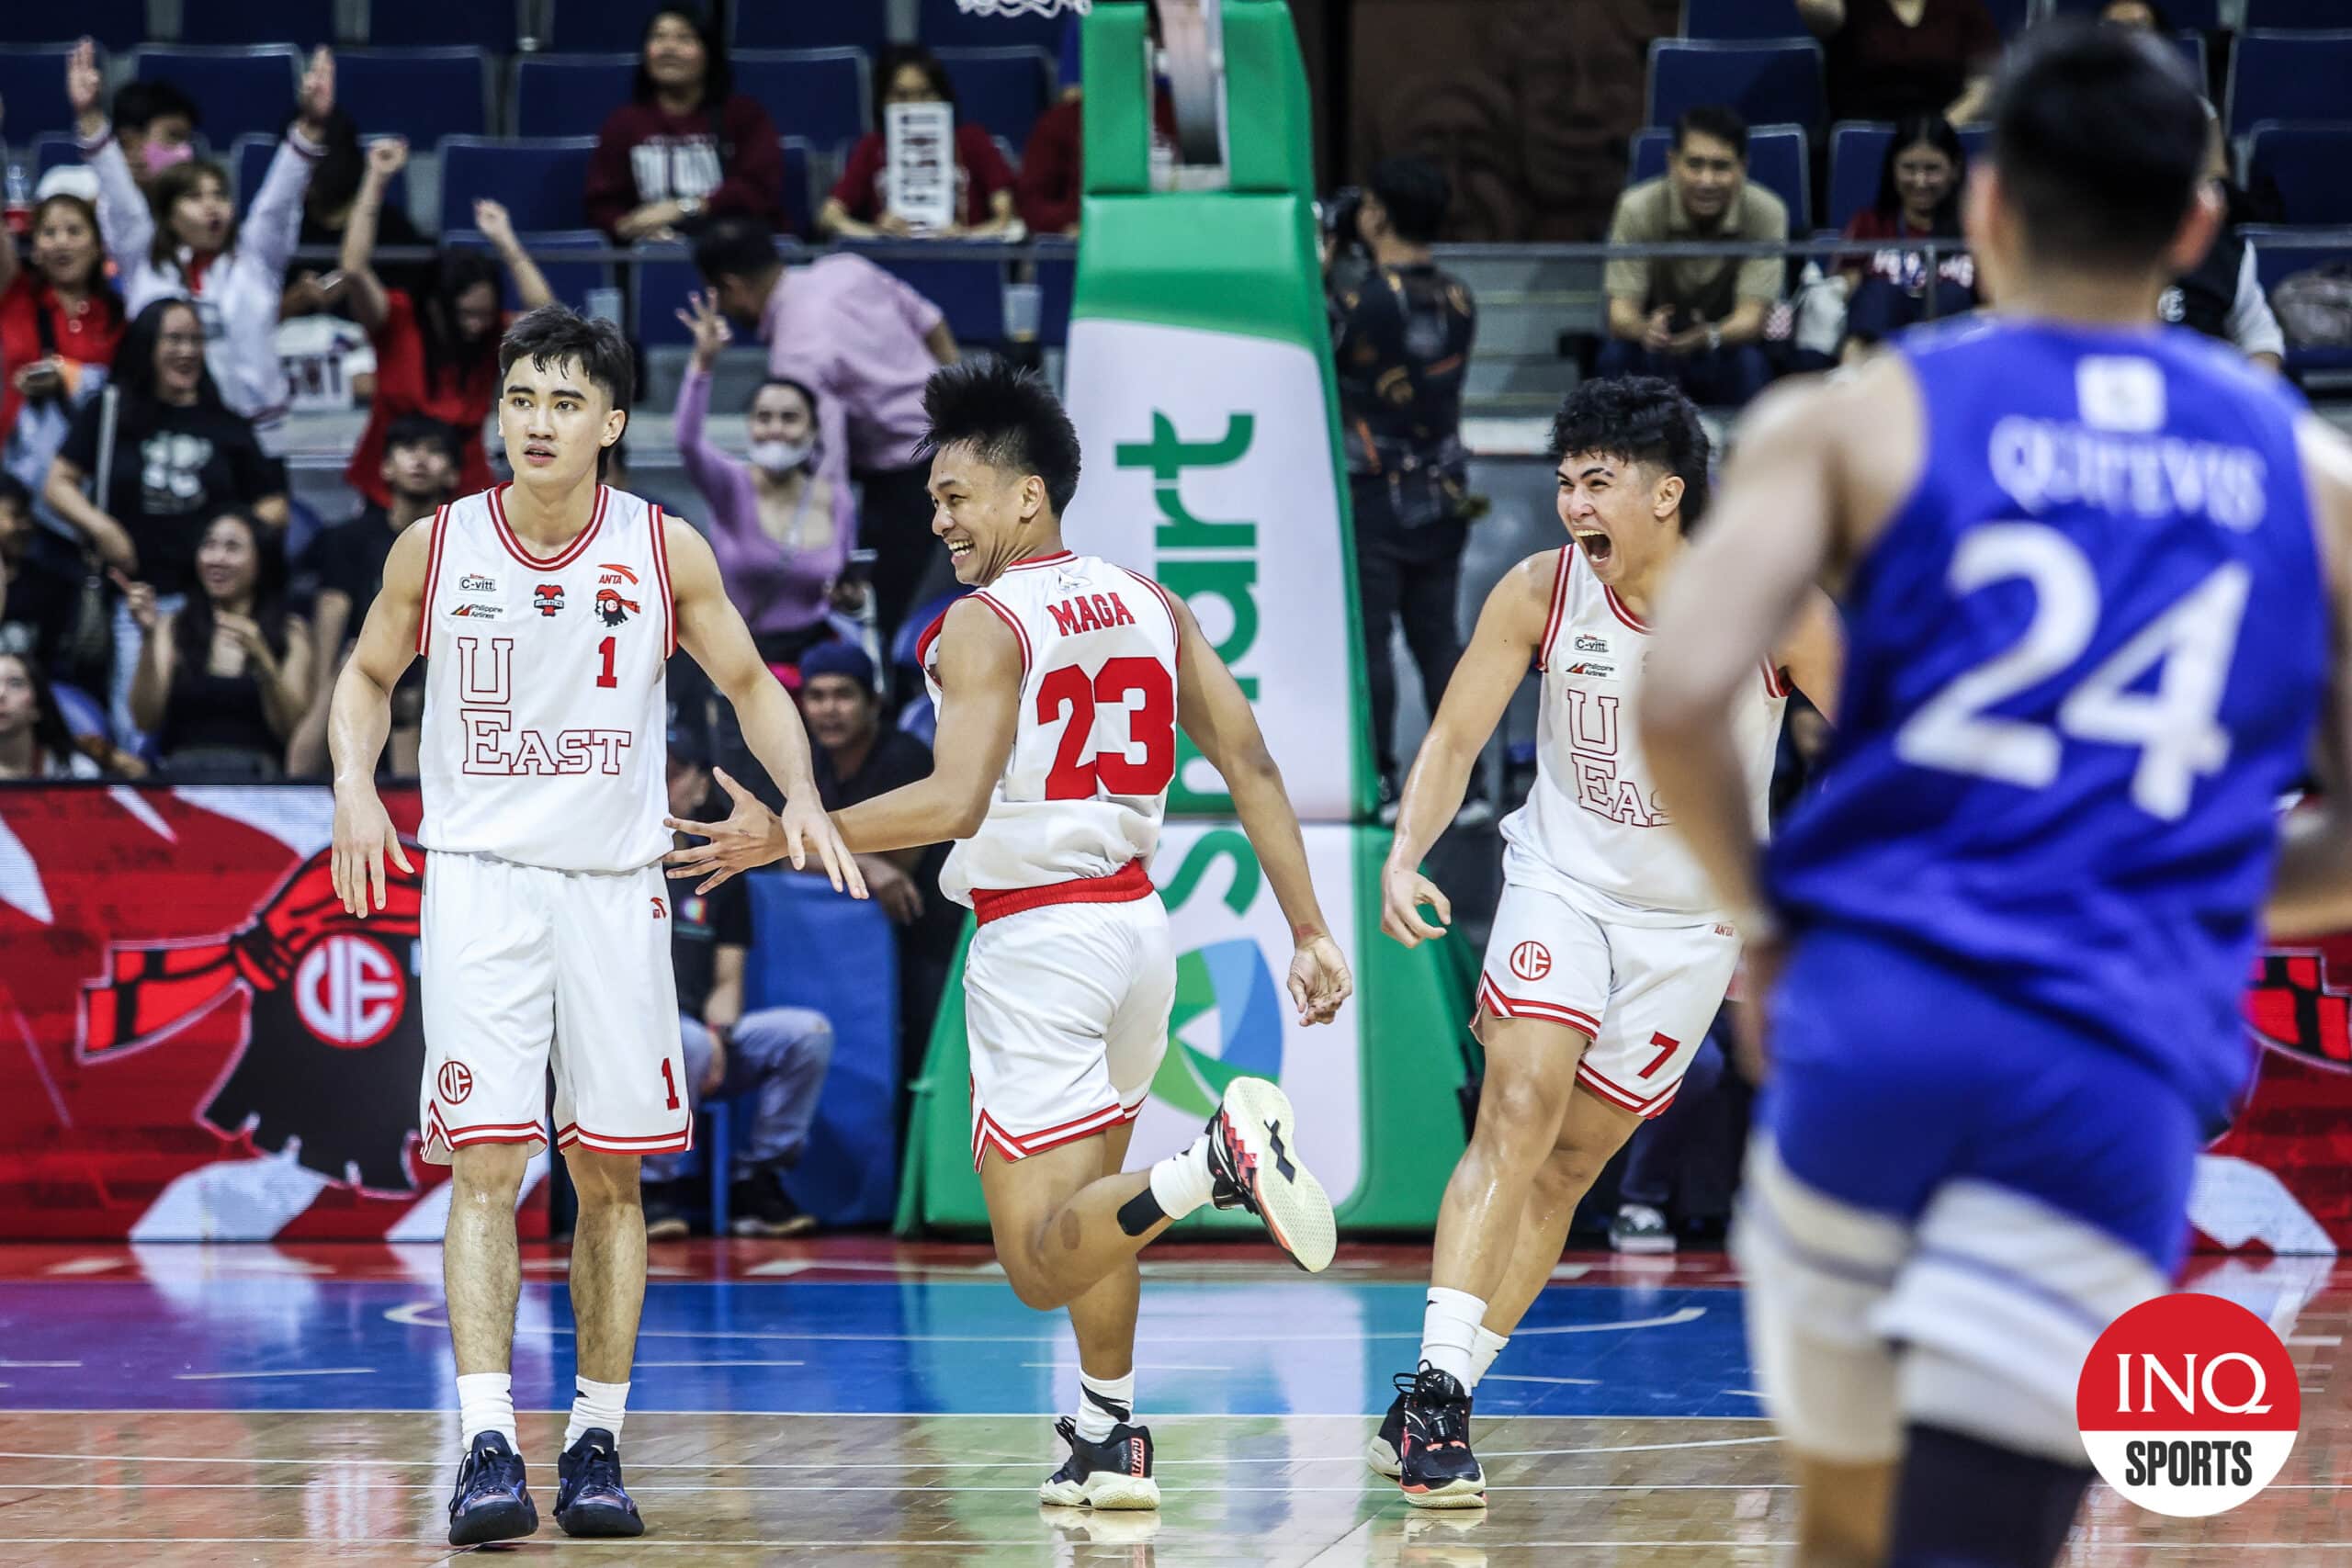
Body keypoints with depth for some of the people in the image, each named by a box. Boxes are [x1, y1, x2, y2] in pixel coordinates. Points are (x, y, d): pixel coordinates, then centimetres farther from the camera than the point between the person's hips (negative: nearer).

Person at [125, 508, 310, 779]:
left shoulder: (290, 632, 12)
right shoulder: (173, 627, 13)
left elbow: (293, 730, 1)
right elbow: (145, 720, 2)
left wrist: (262, 659, -13)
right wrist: (148, 639, -9)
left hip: (255, 776, -1)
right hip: (183, 773, 1)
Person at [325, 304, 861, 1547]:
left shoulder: (665, 550, -2)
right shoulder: (436, 548, -2)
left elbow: (749, 683, 11)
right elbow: (369, 674, 14)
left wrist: (800, 795, -6)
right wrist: (354, 788, -3)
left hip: (614, 886, 1)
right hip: (479, 876, -1)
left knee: (609, 1175, 6)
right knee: (485, 1164, -13)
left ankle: (596, 1442, 16)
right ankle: (487, 1445, -18)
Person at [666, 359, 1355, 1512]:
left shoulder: (982, 626, -11)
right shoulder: (1150, 607, 9)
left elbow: (955, 801, -24)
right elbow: (1249, 763, 7)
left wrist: (784, 839, -20)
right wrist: (1309, 930, 9)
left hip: (1036, 937, -7)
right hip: (1138, 922, 7)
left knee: (1041, 1264, -8)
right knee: (1084, 1194, 26)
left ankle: (1217, 1160, -32)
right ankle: (1110, 1442, 29)